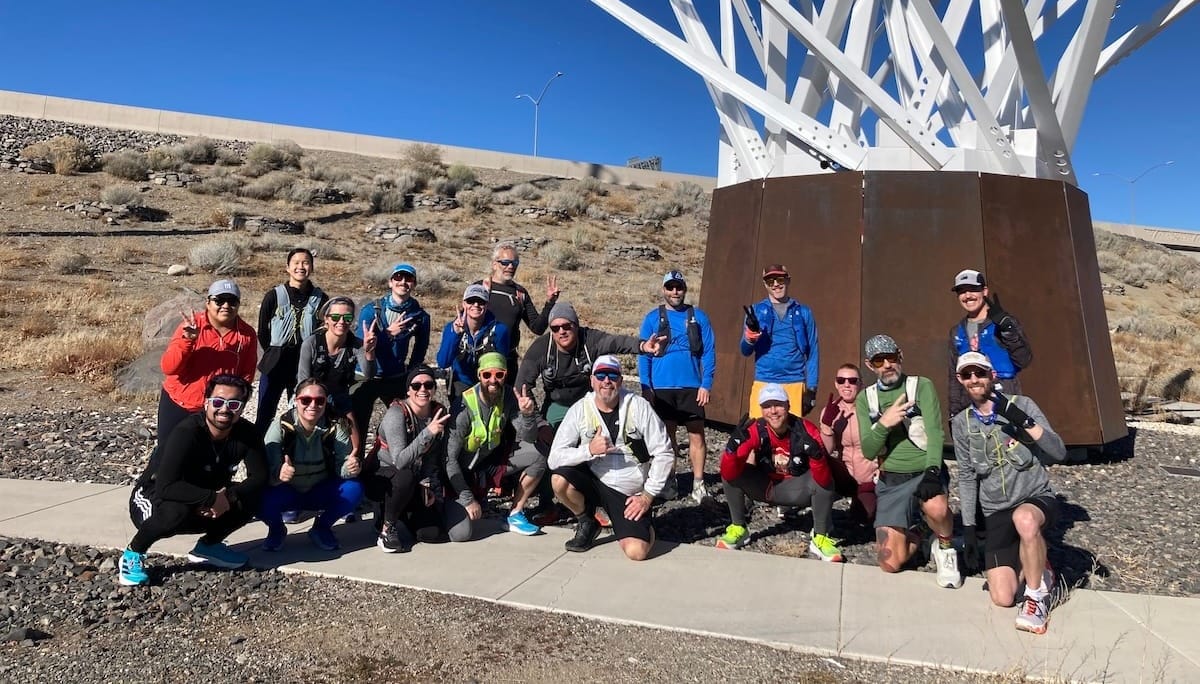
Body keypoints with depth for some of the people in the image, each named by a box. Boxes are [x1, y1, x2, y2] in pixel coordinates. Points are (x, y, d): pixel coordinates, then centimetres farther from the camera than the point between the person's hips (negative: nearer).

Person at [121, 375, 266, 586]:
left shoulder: (246, 433, -13)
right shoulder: (187, 432, -29)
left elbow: (260, 476, -13)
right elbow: (165, 487, -38)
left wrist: (229, 497, -29)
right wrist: (213, 498, -38)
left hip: (203, 510, 5)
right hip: (151, 500, -5)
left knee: (253, 497, -16)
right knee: (177, 511, -37)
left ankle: (208, 545, 6)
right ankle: (132, 555, -8)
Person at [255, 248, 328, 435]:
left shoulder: (320, 299, 0)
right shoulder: (274, 296, -2)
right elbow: (262, 332, 4)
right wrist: (274, 355, 5)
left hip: (305, 366, 1)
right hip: (274, 365, -1)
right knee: (264, 415, 1)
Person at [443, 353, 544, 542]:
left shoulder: (508, 397, -9)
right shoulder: (465, 407, -23)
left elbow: (527, 438, -11)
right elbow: (450, 458, -19)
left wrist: (527, 414, -32)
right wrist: (468, 500, -18)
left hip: (494, 461, 5)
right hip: (463, 471, -4)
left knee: (539, 453, -18)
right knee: (461, 533, -21)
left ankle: (516, 515, -2)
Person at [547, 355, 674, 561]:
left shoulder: (639, 407, -10)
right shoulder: (579, 410, -7)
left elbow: (664, 454, -7)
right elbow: (554, 458, -13)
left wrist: (647, 495, -10)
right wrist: (590, 450, -28)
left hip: (630, 494, -2)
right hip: (594, 481, 2)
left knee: (637, 552, -20)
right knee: (559, 479, -28)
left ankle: (646, 526, 19)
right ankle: (586, 524, 3)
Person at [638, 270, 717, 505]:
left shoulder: (698, 317, 3)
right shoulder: (653, 318, 3)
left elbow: (709, 352, 1)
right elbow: (644, 355, 2)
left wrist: (706, 384, -7)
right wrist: (646, 387, -4)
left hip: (691, 386, 0)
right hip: (662, 387, 1)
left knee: (696, 435, -1)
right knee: (666, 435, 10)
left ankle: (698, 483, 7)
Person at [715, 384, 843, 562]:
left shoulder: (806, 430, -23)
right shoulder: (755, 430, -22)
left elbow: (823, 481, -29)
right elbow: (729, 474, -28)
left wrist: (817, 456, -48)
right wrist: (733, 446, -45)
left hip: (796, 489, -1)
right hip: (764, 486, 1)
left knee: (824, 481, -29)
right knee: (730, 471, -23)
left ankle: (820, 538, -7)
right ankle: (738, 529, -3)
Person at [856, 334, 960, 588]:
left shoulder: (922, 386, -4)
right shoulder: (865, 399, 5)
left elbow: (934, 432, -15)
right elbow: (868, 451, -2)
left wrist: (933, 471, -31)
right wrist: (884, 423, -20)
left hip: (925, 472, -2)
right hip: (890, 482, 3)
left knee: (936, 507, -38)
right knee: (890, 563, -4)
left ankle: (945, 547, -4)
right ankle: (917, 534, 30)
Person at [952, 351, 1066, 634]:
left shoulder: (1022, 405, -7)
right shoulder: (962, 423, 1)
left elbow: (1059, 453, -15)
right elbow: (966, 476, 8)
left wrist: (1024, 422, -28)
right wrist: (968, 529, 5)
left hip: (1037, 499, -3)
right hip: (997, 513, 3)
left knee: (1024, 518, -42)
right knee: (1003, 598, -12)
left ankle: (1037, 593, -18)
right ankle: (1033, 568, 22)